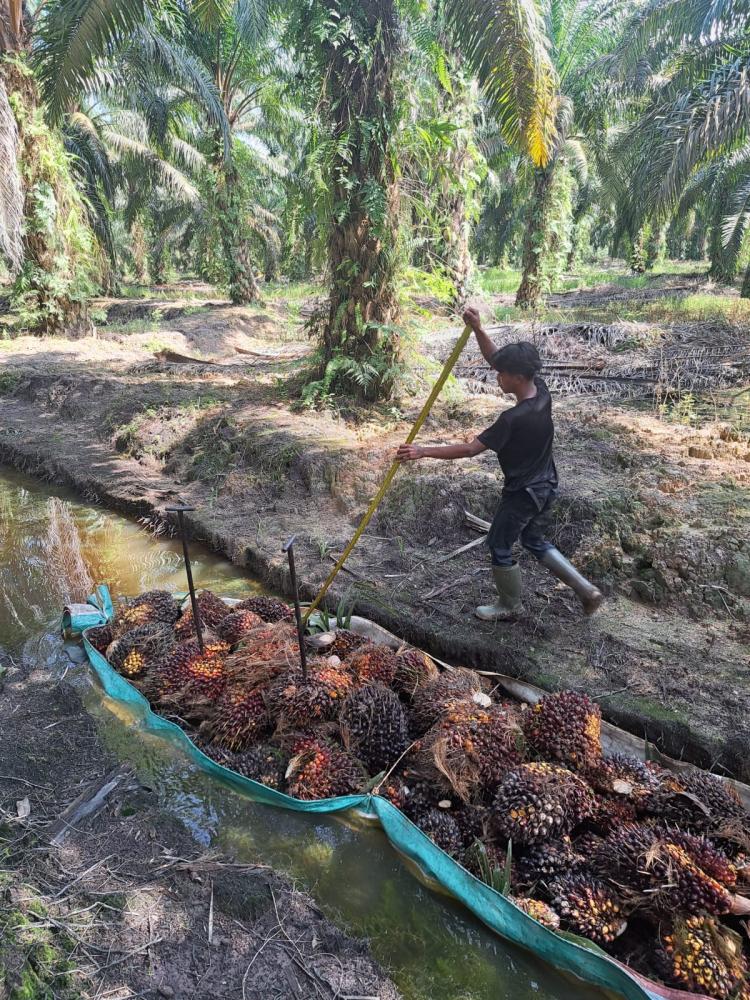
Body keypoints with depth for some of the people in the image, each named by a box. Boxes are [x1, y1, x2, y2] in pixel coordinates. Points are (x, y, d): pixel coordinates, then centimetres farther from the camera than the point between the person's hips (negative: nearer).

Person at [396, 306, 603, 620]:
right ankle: (587, 590, 25)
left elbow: (470, 449, -28)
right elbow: (497, 359, 2)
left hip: (522, 493, -9)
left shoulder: (513, 418, -31)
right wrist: (477, 330, -9)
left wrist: (423, 451, -26)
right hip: (545, 486, 9)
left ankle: (510, 605, 33)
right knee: (534, 540, 26)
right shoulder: (541, 391, -7)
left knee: (499, 546, 13)